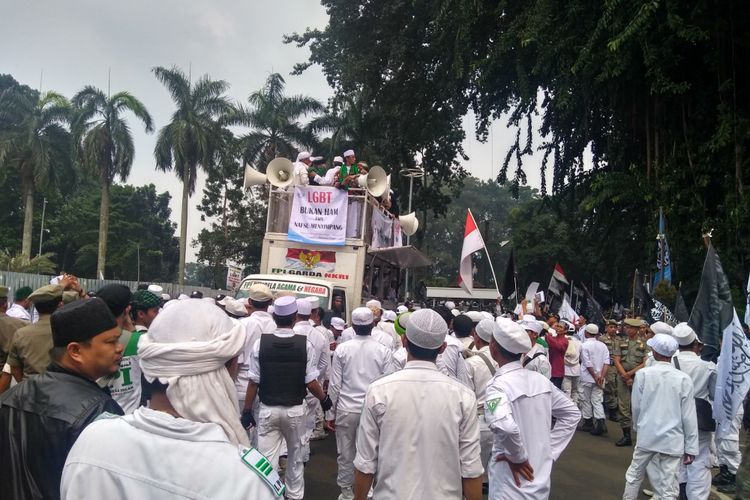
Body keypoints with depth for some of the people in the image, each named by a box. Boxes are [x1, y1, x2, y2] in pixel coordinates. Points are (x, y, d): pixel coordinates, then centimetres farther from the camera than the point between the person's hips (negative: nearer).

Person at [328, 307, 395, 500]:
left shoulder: (342, 350, -4)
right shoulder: (384, 351, -5)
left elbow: (335, 385, -1)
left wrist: (331, 413, 8)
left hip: (346, 409, 1)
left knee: (346, 454, 12)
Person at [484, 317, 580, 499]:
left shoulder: (498, 385, -19)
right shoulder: (541, 380, 0)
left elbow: (504, 426, -38)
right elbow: (572, 413, 10)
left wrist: (518, 456, -20)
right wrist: (550, 450, 6)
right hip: (541, 481, 6)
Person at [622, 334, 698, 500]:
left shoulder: (642, 374, -7)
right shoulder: (683, 379, -9)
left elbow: (636, 406, 1)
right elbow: (689, 416, -6)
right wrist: (691, 448, 2)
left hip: (646, 436, 1)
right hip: (672, 441, -1)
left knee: (634, 475, 20)